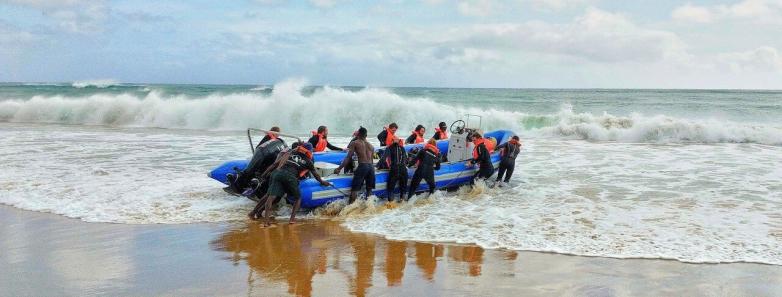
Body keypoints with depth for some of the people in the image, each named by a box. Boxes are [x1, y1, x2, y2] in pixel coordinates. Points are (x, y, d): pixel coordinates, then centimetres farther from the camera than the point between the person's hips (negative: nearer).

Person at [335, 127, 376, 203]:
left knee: (354, 189, -4)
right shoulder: (371, 146, 22)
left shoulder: (354, 143, 7)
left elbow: (348, 158, -1)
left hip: (362, 166, -5)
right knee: (369, 189, 15)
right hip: (371, 167, 5)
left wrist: (339, 168, -1)